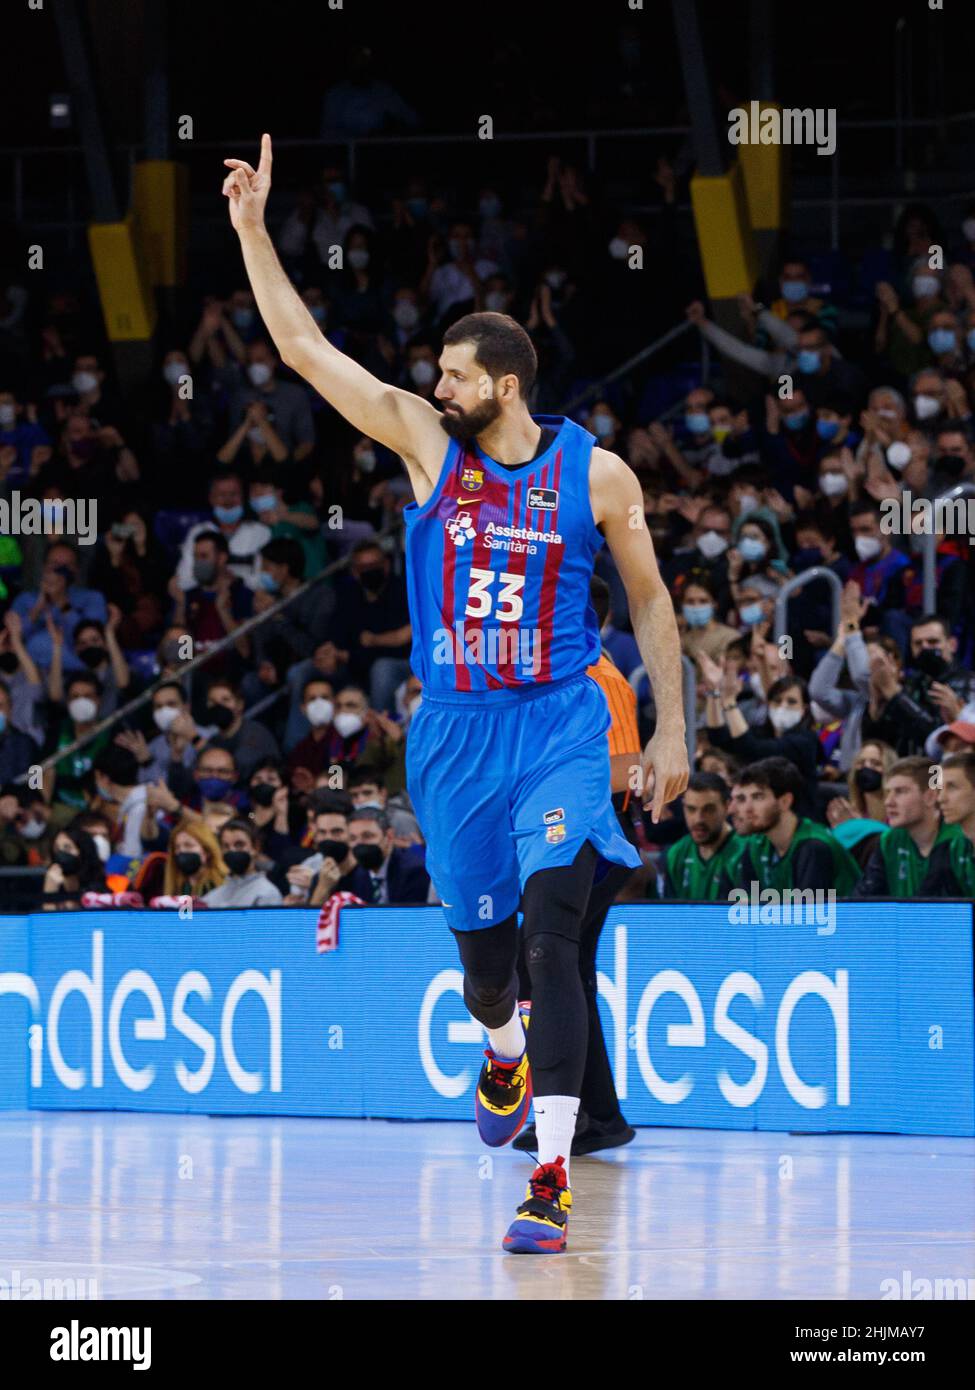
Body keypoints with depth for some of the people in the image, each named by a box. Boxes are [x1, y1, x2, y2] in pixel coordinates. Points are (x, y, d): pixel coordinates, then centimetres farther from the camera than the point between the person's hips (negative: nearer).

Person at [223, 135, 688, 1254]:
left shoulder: (597, 476, -4)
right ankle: (504, 1053, 51)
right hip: (453, 732, 3)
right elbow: (304, 349, -2)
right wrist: (253, 230, -9)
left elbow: (649, 599, 8)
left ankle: (552, 1182, -23)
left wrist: (670, 729, 5)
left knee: (551, 939, -19)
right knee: (482, 951, 14)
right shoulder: (429, 443, 0)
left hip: (559, 730, -3)